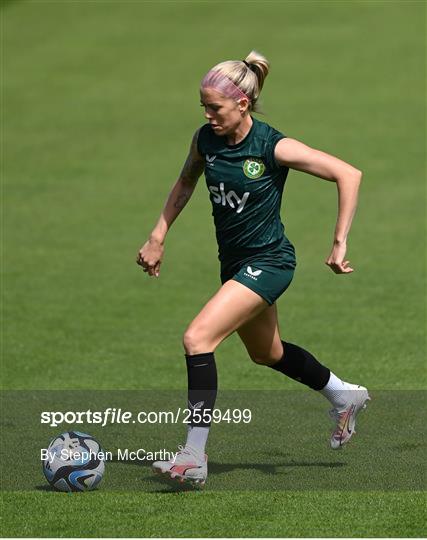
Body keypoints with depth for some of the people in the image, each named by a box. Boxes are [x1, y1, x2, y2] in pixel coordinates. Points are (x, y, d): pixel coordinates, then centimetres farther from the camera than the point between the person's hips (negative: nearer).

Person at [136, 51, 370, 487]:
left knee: (198, 338, -22)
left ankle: (194, 457, -20)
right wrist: (158, 237, 11)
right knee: (267, 353, 25)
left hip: (267, 262, -8)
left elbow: (348, 175, -18)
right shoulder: (205, 139, -5)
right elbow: (186, 181, 17)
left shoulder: (274, 147, -22)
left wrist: (339, 243, -20)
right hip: (234, 261, 8)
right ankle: (345, 396, 51)